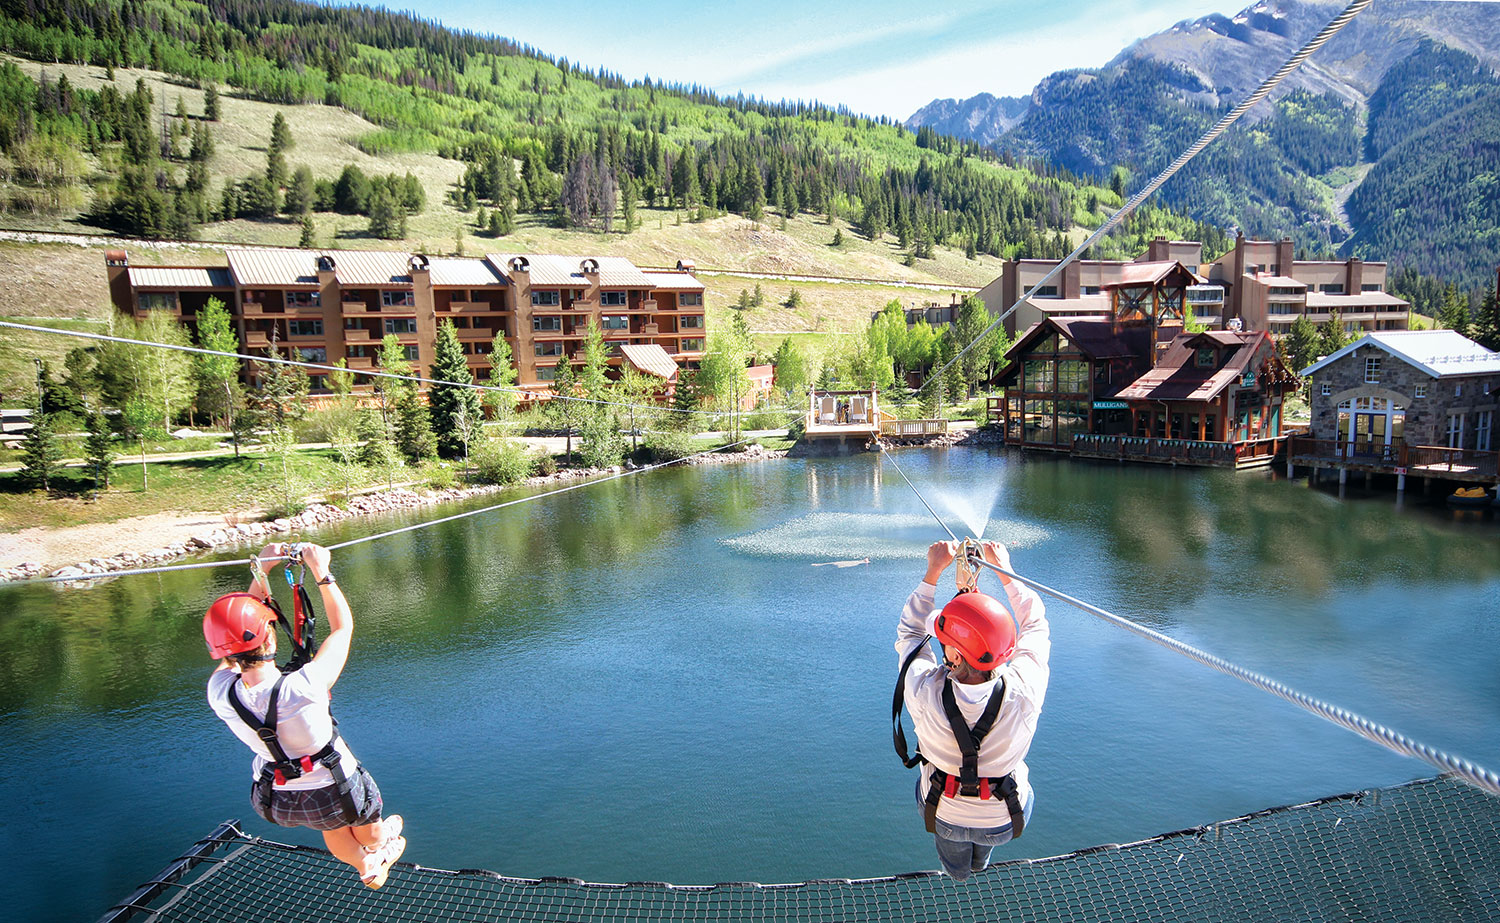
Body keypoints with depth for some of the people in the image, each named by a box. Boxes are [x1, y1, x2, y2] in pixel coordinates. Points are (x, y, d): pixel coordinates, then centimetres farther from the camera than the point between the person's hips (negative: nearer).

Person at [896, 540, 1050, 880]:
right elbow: (1035, 626, -13)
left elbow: (909, 633, -13)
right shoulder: (1023, 694, -34)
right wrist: (1004, 570, -4)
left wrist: (933, 571, -11)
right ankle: (980, 862, 63)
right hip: (1004, 824, 1)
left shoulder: (924, 693, -36)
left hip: (944, 819, 0)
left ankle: (957, 871, 65)